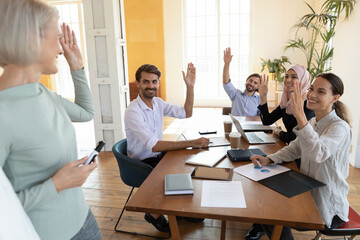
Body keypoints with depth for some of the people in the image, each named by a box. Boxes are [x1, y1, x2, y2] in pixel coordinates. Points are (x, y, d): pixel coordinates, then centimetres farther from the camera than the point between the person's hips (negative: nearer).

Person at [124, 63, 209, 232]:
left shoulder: (158, 103, 0)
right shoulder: (133, 111, -24)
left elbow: (186, 113, 6)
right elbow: (154, 145, -32)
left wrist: (190, 87, -7)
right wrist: (191, 143, -34)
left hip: (158, 155, 7)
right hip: (142, 163, -7)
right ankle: (154, 214, 6)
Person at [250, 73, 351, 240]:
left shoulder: (340, 127, -22)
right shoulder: (312, 122, 4)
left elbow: (317, 153, -40)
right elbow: (294, 149, 8)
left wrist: (300, 117, -48)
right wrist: (268, 160, -8)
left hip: (328, 207, -7)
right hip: (307, 193, 7)